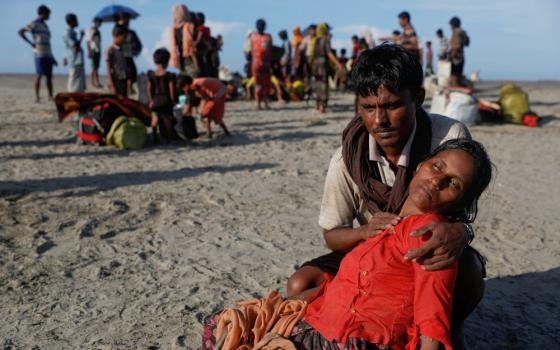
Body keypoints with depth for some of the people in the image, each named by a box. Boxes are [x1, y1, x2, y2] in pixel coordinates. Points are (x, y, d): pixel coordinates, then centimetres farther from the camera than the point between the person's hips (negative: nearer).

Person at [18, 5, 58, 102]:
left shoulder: (45, 26, 22)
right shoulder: (34, 24, 1)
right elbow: (20, 32, -6)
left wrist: (52, 58, 19)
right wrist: (30, 43, -13)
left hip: (48, 54, 7)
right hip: (39, 54, -7)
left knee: (49, 76, 3)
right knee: (39, 75, -11)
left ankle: (51, 96, 3)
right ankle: (37, 96, -11)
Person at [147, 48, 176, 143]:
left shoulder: (151, 75, 2)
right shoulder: (169, 75, -11)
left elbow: (149, 89, 4)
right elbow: (171, 89, -10)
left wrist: (151, 100, 13)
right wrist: (173, 100, 2)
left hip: (155, 101, 4)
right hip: (166, 101, -4)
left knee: (160, 121, 13)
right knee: (168, 119, 4)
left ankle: (163, 138, 16)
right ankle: (169, 138, 7)